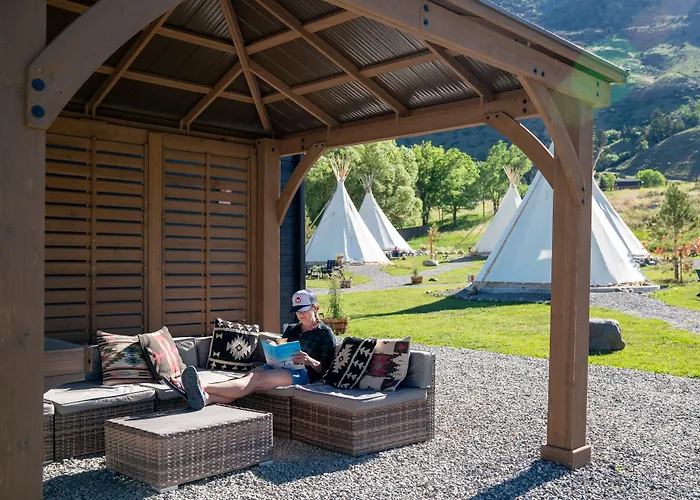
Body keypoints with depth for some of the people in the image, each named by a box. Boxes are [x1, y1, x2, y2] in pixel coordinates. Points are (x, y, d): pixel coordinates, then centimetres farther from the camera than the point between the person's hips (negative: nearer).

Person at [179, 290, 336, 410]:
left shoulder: (325, 333, 7)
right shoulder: (291, 329, 27)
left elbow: (324, 368, 0)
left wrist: (309, 361, -19)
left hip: (303, 372, -6)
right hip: (278, 366, 6)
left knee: (256, 380, -31)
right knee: (250, 376, -28)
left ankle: (203, 387, -52)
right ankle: (206, 398, -53)